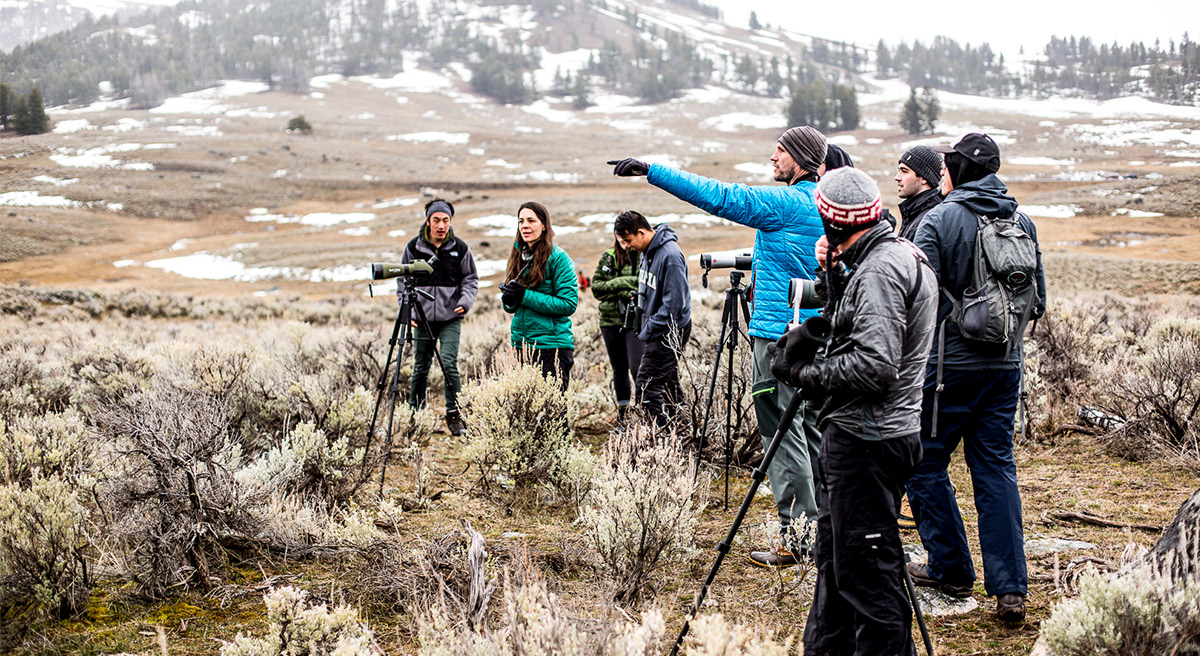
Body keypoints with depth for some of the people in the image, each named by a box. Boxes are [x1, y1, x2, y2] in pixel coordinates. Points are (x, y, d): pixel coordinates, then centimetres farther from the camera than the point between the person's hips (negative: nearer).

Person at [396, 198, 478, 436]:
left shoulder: (460, 248, 0)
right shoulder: (413, 247, 0)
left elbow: (470, 280, 9)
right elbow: (403, 281, 8)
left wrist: (464, 302, -9)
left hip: (450, 319, -1)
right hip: (422, 318, 1)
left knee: (449, 364, -12)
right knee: (420, 367, 8)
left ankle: (454, 414, -2)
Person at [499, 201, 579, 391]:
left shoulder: (558, 257, -7)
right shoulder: (517, 256, 12)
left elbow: (569, 304, -14)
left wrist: (525, 296, -16)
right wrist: (509, 301, -5)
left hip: (551, 345, -6)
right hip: (521, 343, 6)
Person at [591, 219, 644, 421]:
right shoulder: (608, 257, 9)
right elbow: (596, 287, 2)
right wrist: (621, 283, -10)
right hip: (611, 321, 5)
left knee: (638, 368, -15)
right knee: (619, 369, 14)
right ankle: (623, 410, 26)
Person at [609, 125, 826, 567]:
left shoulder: (787, 202, -14)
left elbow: (720, 197, -19)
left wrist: (651, 171, -17)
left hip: (780, 335, -9)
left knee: (783, 431, -5)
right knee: (811, 427, 15)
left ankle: (797, 534, -4)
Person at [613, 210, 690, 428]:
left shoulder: (670, 256, -22)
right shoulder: (648, 251, 8)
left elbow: (674, 303, -23)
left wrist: (648, 331, -17)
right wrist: (643, 327, 15)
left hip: (670, 332, -10)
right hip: (659, 330, 10)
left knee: (646, 383, -12)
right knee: (668, 383, 14)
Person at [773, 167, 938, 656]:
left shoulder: (880, 270, -19)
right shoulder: (903, 257, 14)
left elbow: (873, 365, -27)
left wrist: (806, 372, -14)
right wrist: (835, 275, 8)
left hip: (867, 440, -11)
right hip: (866, 434, 11)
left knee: (867, 570, -4)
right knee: (835, 554, 20)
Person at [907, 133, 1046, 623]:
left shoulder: (939, 220, -11)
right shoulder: (1022, 223, 5)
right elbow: (1037, 301, 10)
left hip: (948, 362, -5)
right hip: (1005, 365, 5)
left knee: (926, 462, 10)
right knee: (997, 469, 7)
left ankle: (951, 569, 17)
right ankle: (1010, 588, 2)